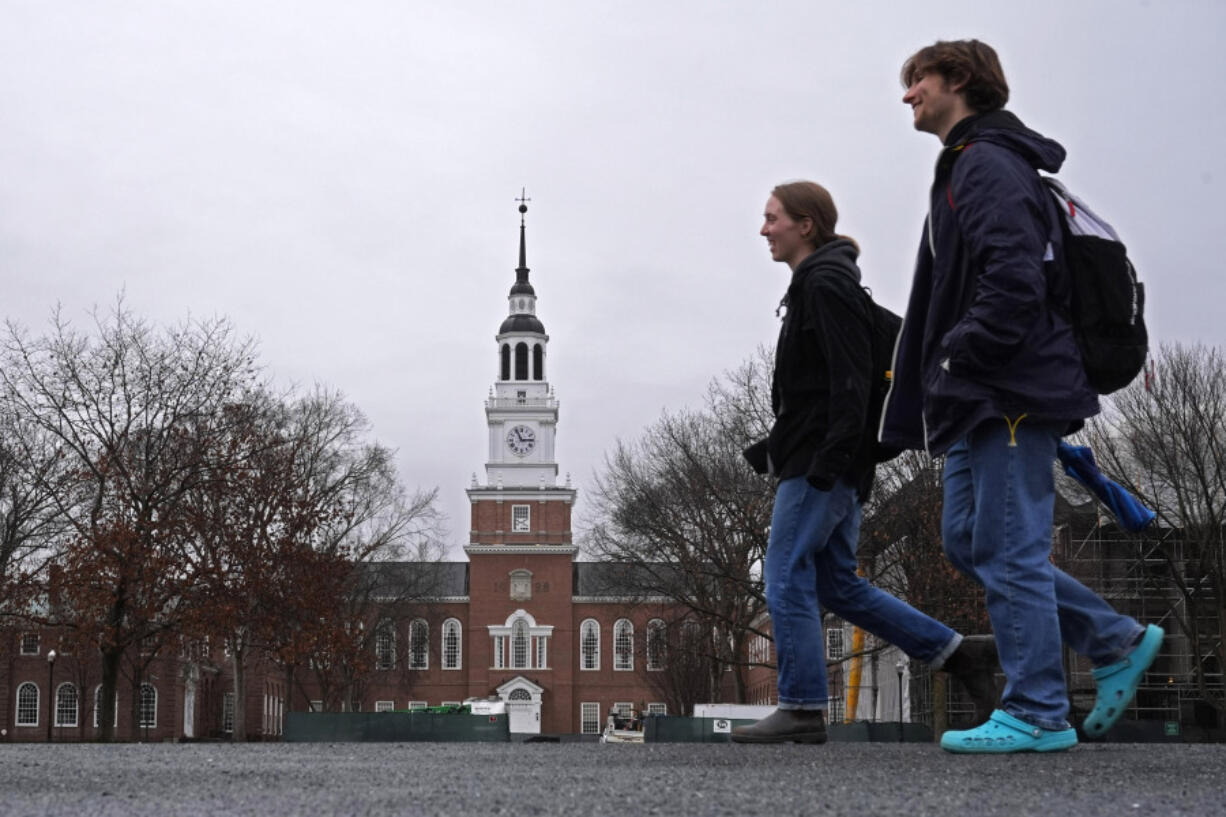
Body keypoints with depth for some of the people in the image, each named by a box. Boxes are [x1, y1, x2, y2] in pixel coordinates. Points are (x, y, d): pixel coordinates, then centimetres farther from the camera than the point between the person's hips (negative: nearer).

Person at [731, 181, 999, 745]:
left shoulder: (826, 283, -11)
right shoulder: (812, 284, 21)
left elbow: (851, 379, -20)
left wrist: (827, 460, -25)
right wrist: (775, 448, 20)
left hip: (821, 466, -11)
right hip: (821, 464, 11)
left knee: (788, 578, -7)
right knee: (836, 583, 12)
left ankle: (801, 710, -2)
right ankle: (961, 655, 15)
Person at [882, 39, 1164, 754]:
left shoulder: (987, 165, -10)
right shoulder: (966, 168, 23)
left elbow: (1014, 279, -23)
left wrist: (960, 355, -16)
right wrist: (925, 398, 20)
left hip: (1012, 394, -11)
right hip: (981, 400, 11)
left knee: (1008, 551, -7)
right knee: (968, 541, 12)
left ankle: (1037, 714, 0)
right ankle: (1119, 642, 17)